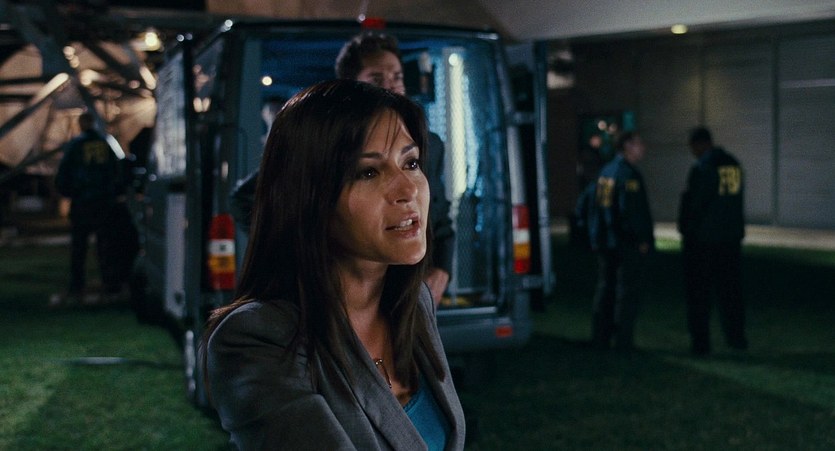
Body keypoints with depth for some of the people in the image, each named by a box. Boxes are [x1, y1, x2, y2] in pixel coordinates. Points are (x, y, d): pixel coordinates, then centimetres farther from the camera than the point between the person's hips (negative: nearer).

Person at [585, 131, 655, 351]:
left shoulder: (606, 172, 12)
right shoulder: (628, 174, -15)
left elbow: (595, 207, 15)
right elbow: (630, 211, -21)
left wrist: (595, 238, 18)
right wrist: (642, 240, -14)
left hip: (605, 242, 9)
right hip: (627, 245, -9)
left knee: (605, 289, 13)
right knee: (627, 291, -4)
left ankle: (600, 338, 17)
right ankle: (623, 341, -3)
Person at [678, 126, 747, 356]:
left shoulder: (701, 168, -15)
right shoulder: (734, 164, 6)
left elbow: (692, 203, -15)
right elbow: (738, 197, 9)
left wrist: (685, 232, -3)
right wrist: (730, 225, 15)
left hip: (703, 239, -6)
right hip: (731, 236, 6)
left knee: (698, 291, 2)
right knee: (730, 288, 14)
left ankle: (700, 342, 3)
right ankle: (736, 337, 19)